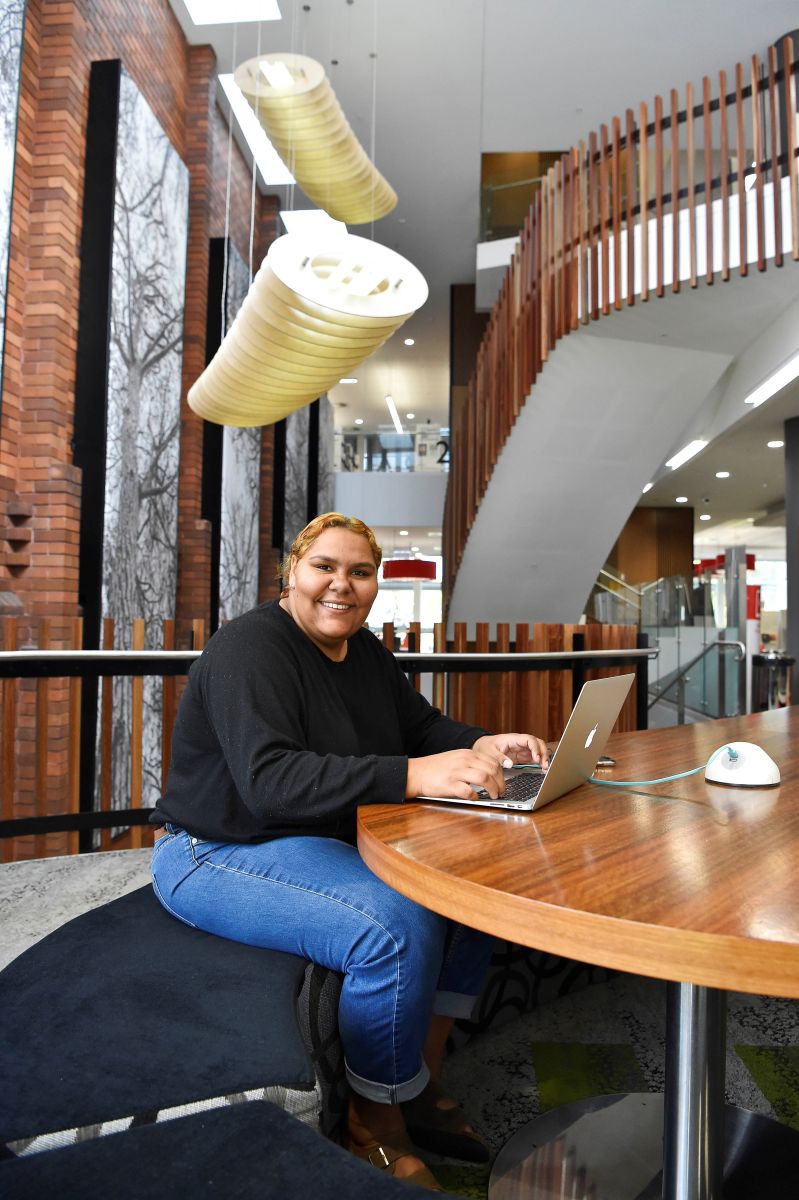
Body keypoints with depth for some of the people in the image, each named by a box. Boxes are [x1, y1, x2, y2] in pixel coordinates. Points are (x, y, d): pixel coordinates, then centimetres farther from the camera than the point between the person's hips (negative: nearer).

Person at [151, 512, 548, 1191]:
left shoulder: (365, 651, 6)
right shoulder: (252, 648, -20)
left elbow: (423, 726, 11)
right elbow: (269, 781, -33)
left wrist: (483, 745, -12)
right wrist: (414, 776, -42)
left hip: (328, 844, 9)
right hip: (221, 855, -8)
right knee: (399, 929, -28)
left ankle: (422, 1084, 10)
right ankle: (377, 1127, -2)